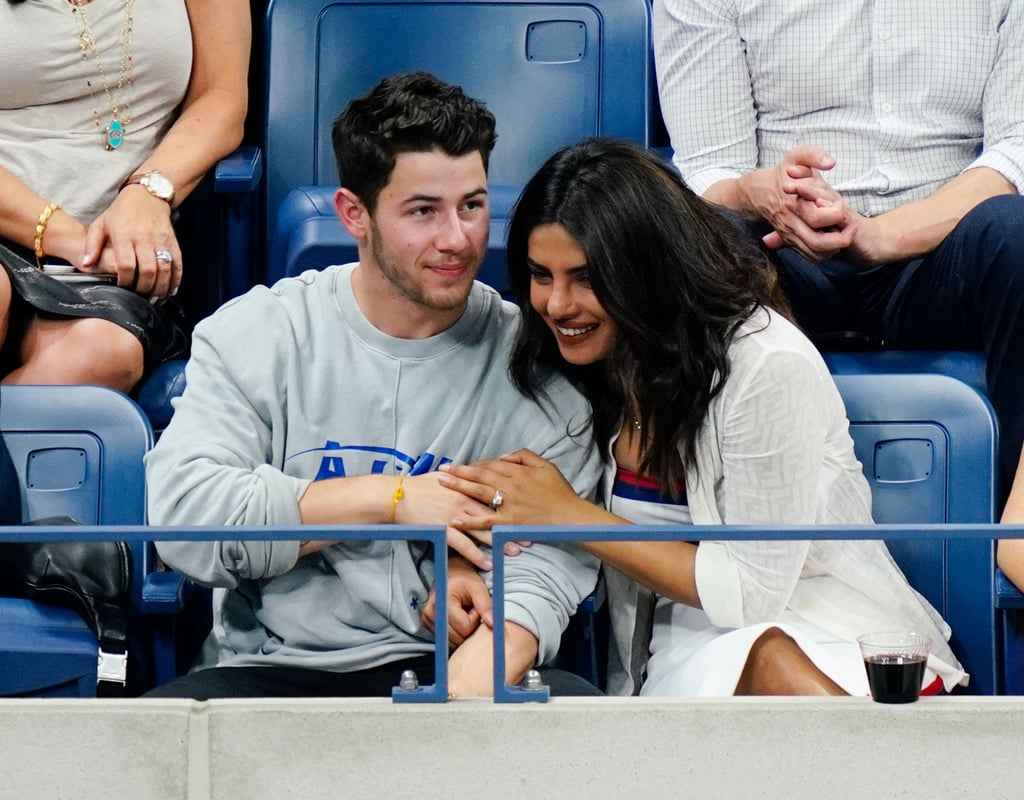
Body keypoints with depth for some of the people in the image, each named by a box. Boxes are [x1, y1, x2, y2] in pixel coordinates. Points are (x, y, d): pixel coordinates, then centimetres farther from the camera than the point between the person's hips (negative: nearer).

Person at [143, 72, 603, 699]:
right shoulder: (254, 335, 5)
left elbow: (548, 563, -8)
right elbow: (183, 516, -9)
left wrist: (468, 685, -28)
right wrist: (392, 497, -11)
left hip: (451, 670, 0)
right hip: (275, 668, 0)